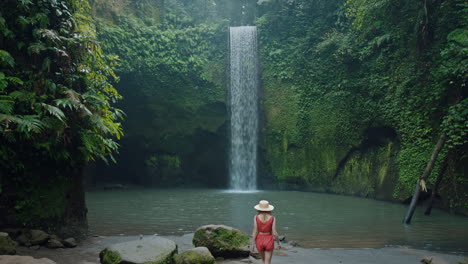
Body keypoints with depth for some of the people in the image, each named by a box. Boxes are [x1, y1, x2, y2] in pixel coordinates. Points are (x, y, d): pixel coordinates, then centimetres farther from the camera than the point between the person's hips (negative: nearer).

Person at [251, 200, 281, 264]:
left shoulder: (256, 217, -10)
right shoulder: (272, 218, -10)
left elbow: (255, 231, -11)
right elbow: (274, 233, -11)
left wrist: (252, 244, -5)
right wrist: (279, 243, 4)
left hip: (259, 241, 2)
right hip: (269, 241, -2)